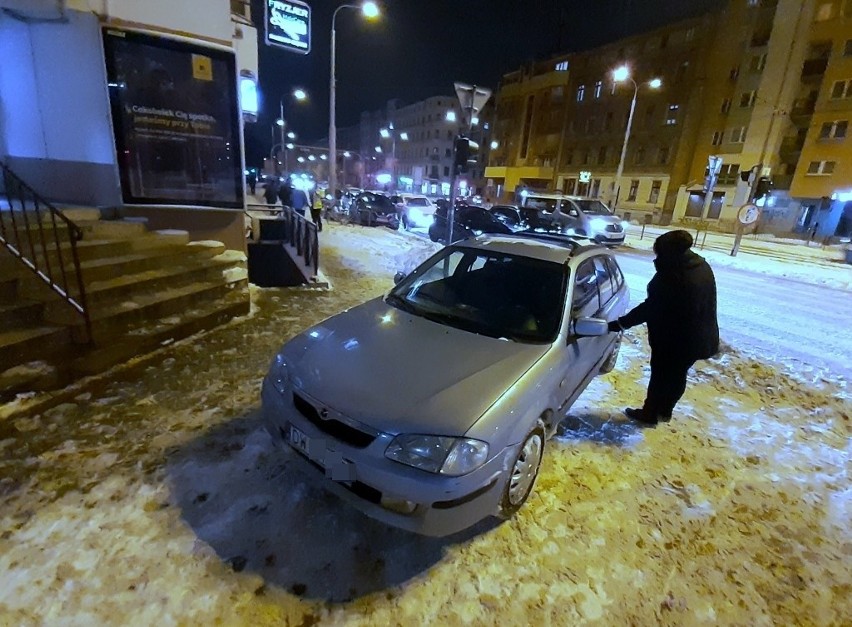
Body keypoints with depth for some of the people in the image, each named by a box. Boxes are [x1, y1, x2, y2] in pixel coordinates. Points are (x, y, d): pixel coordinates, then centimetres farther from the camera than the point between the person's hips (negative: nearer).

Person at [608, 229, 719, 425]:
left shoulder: (673, 276, -26)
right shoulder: (702, 266, 3)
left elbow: (651, 308, -26)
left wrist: (620, 323, -21)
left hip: (674, 339, -9)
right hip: (700, 337, 9)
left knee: (661, 376, 8)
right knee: (677, 375, 21)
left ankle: (650, 414, 23)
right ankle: (665, 411, 38)